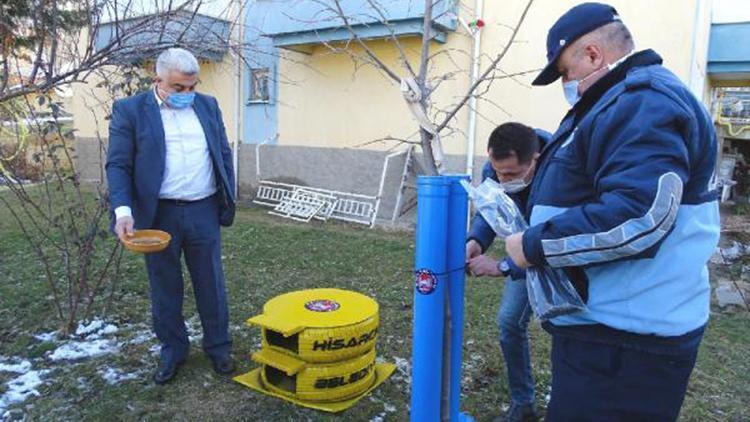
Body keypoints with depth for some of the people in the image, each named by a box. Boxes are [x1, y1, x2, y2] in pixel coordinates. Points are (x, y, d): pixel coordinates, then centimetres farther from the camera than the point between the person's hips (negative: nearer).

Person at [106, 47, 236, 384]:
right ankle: (172, 350, 29)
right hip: (159, 215, -2)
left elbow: (224, 155, 11)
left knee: (211, 284, 11)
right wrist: (123, 210, -19)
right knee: (165, 288, 11)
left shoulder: (208, 105, 8)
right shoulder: (129, 111, -3)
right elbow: (118, 165, -6)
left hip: (204, 211, 2)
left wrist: (228, 200, 7)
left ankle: (218, 347, 27)